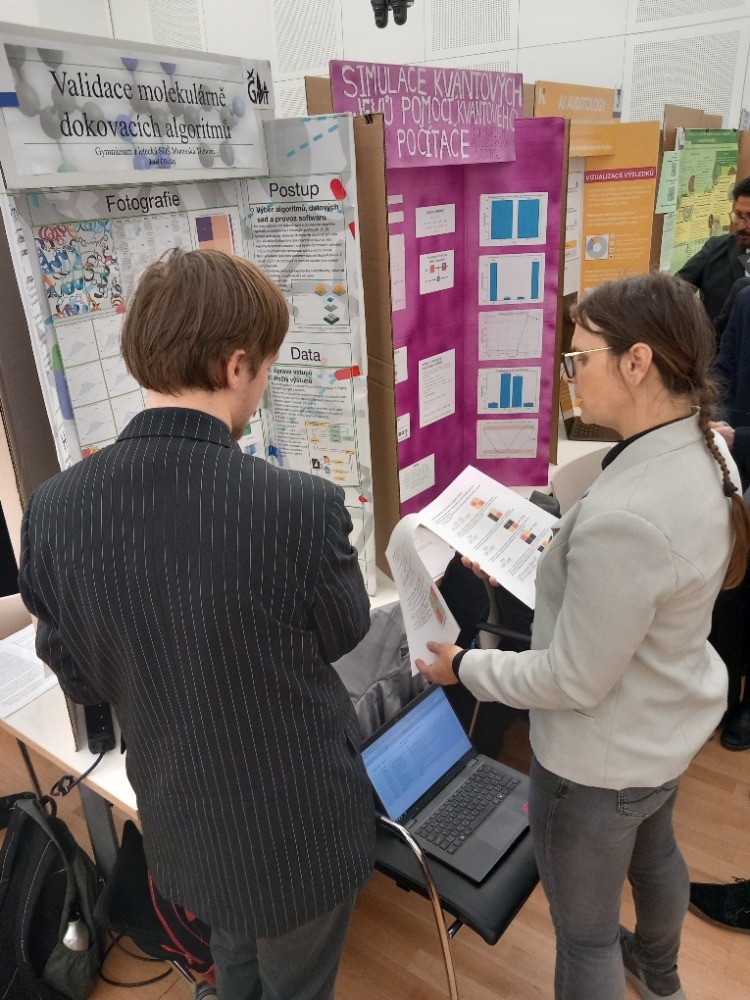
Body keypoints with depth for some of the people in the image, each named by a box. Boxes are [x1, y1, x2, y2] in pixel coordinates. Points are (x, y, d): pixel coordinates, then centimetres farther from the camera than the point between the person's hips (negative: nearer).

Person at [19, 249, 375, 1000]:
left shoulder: (52, 509, -18)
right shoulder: (301, 507, -32)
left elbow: (80, 680, -5)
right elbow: (343, 632, -11)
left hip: (180, 824, 4)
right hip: (297, 825, -4)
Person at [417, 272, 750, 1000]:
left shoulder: (624, 516, -38)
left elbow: (574, 682, -28)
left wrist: (464, 667, -15)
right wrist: (551, 554, 6)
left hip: (602, 759, -10)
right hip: (670, 724, 10)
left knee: (584, 933, 18)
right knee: (652, 852, 37)